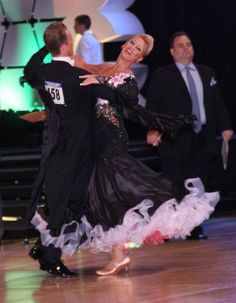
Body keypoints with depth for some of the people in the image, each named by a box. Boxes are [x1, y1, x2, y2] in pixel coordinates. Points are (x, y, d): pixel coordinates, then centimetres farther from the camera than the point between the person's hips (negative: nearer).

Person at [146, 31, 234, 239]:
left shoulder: (207, 73, 16)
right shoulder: (162, 76, 1)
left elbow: (217, 103, 16)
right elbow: (152, 105, -6)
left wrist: (225, 127, 7)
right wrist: (152, 129, -19)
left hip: (203, 139, 4)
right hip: (176, 141, -4)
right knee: (174, 189, -3)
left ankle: (194, 228, 12)